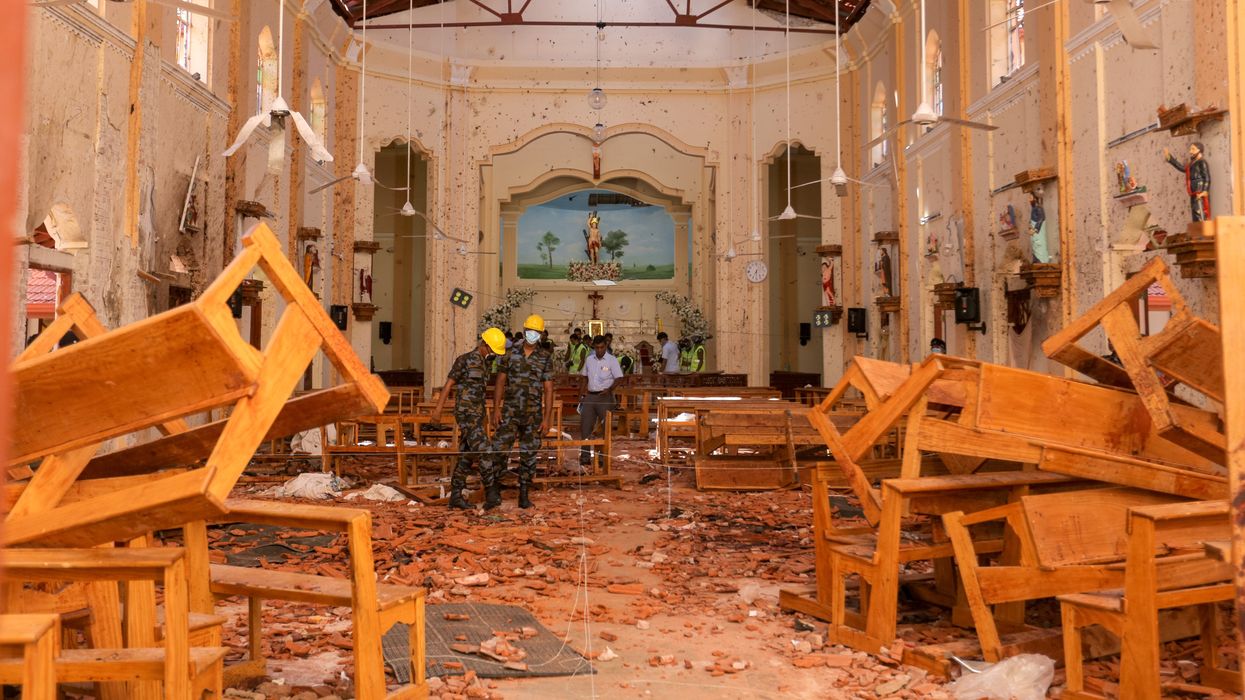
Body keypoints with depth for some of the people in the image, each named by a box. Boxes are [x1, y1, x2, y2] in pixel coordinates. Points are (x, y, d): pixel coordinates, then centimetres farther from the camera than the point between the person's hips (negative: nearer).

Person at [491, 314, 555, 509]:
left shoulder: (546, 358, 0)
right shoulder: (511, 353, 4)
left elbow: (548, 389, -2)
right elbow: (501, 381, 6)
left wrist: (547, 418, -6)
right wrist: (497, 408, -2)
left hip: (533, 414, 0)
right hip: (510, 412, 0)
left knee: (528, 455, 6)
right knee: (499, 450, -4)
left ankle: (524, 495, 15)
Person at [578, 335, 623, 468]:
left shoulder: (612, 360, -4)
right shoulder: (589, 360, 10)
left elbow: (618, 378, -8)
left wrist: (609, 389, -24)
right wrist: (582, 395, 9)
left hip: (605, 397, -4)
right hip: (590, 396, 4)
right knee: (585, 426, 0)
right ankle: (585, 457, 6)